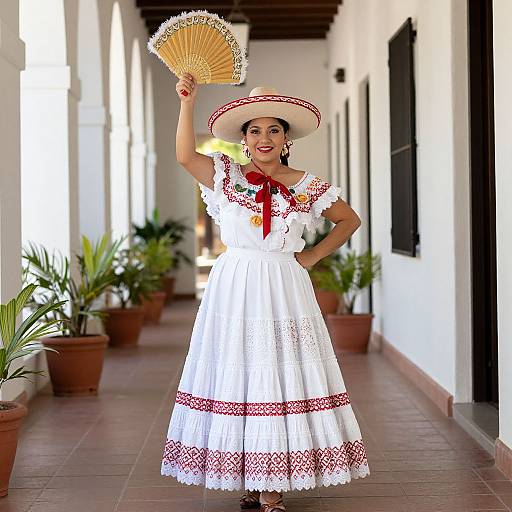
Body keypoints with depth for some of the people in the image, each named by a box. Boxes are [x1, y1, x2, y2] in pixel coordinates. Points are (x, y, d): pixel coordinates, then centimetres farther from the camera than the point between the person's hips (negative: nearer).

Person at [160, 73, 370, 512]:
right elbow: (185, 155, -12)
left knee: (282, 380, -2)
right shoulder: (226, 176, 4)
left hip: (284, 290, 0)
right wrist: (188, 103, -18)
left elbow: (350, 220, 15)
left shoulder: (306, 186, 5)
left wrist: (314, 255, 6)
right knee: (237, 378, 0)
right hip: (234, 289, 0)